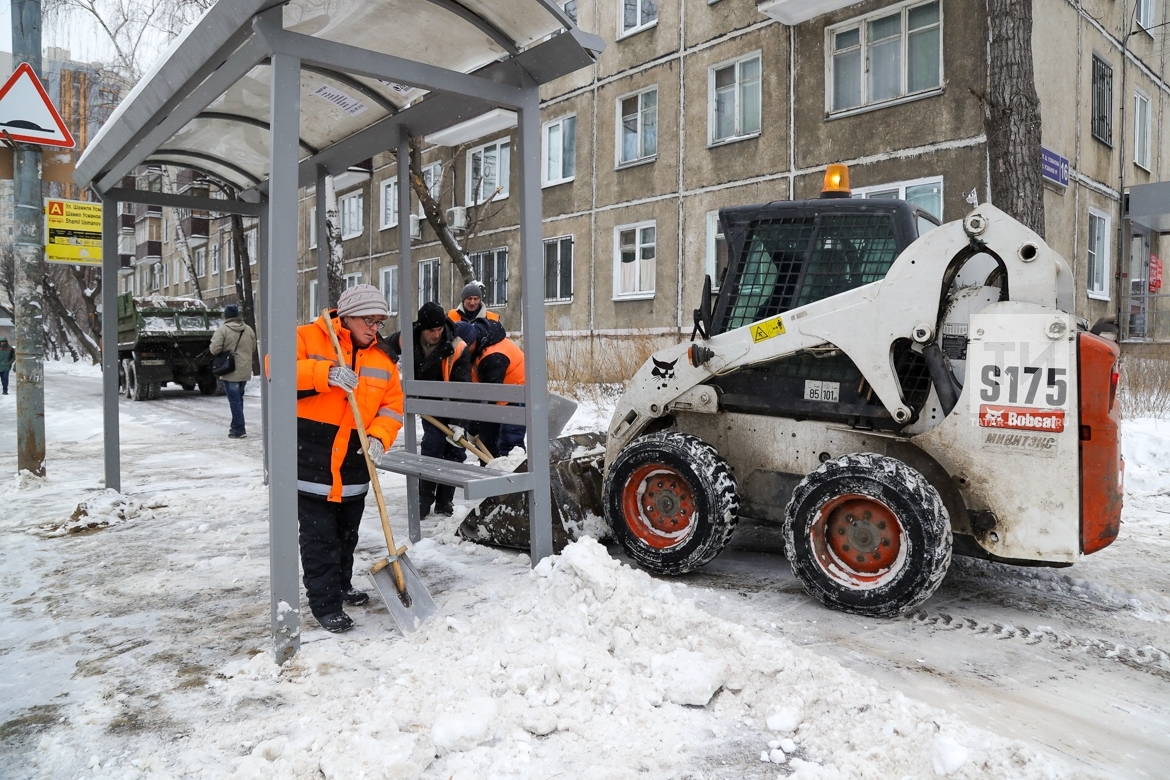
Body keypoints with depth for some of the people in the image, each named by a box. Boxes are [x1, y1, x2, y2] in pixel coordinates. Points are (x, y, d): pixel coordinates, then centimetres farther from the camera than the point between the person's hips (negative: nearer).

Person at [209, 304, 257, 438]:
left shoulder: (222, 330, -12)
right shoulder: (249, 330, 6)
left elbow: (214, 349, -18)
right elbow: (253, 349, 13)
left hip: (230, 372, -6)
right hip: (245, 371, 6)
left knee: (234, 401, -2)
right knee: (238, 399, 20)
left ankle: (238, 430, -2)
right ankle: (236, 425, 29)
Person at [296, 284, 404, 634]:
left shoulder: (382, 356, 7)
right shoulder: (309, 338, -7)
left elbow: (392, 405, 5)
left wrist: (378, 437, -13)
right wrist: (325, 374, -31)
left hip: (354, 461, 5)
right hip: (311, 457, -5)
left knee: (347, 531, 19)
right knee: (318, 534, -1)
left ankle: (341, 586, 39)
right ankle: (324, 603, 10)